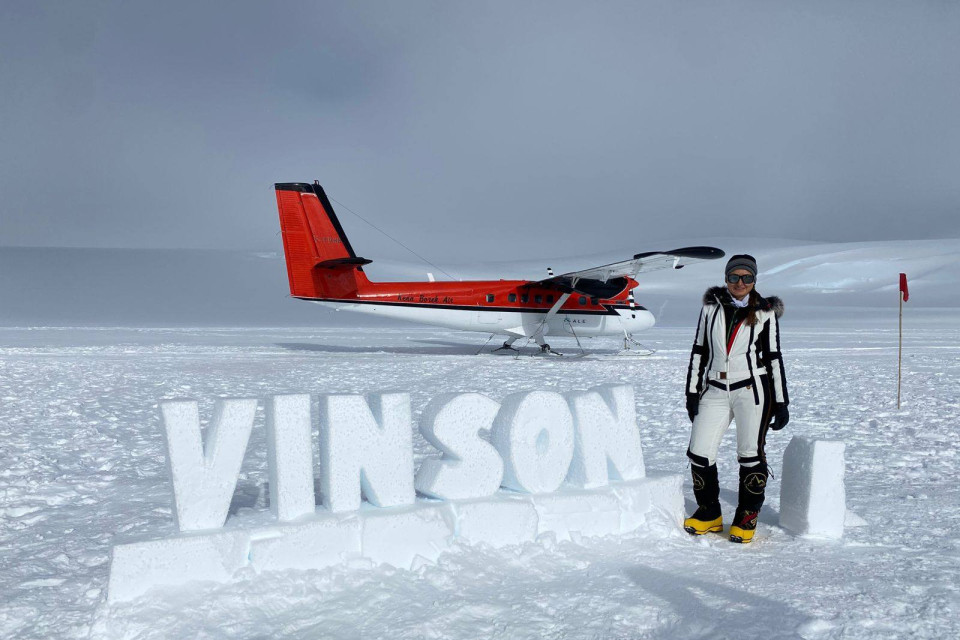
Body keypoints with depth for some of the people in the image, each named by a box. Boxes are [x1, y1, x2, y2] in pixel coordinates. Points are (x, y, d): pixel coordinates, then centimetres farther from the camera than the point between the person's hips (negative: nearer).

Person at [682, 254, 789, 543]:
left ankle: (747, 516, 16)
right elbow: (699, 351, 10)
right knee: (699, 453, -2)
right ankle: (709, 513, 16)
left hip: (752, 389, -2)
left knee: (750, 453, -1)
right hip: (715, 390, 2)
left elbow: (774, 358, 4)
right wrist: (692, 392, 7)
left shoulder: (765, 312, 2)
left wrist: (781, 403, 2)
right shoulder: (711, 307, 7)